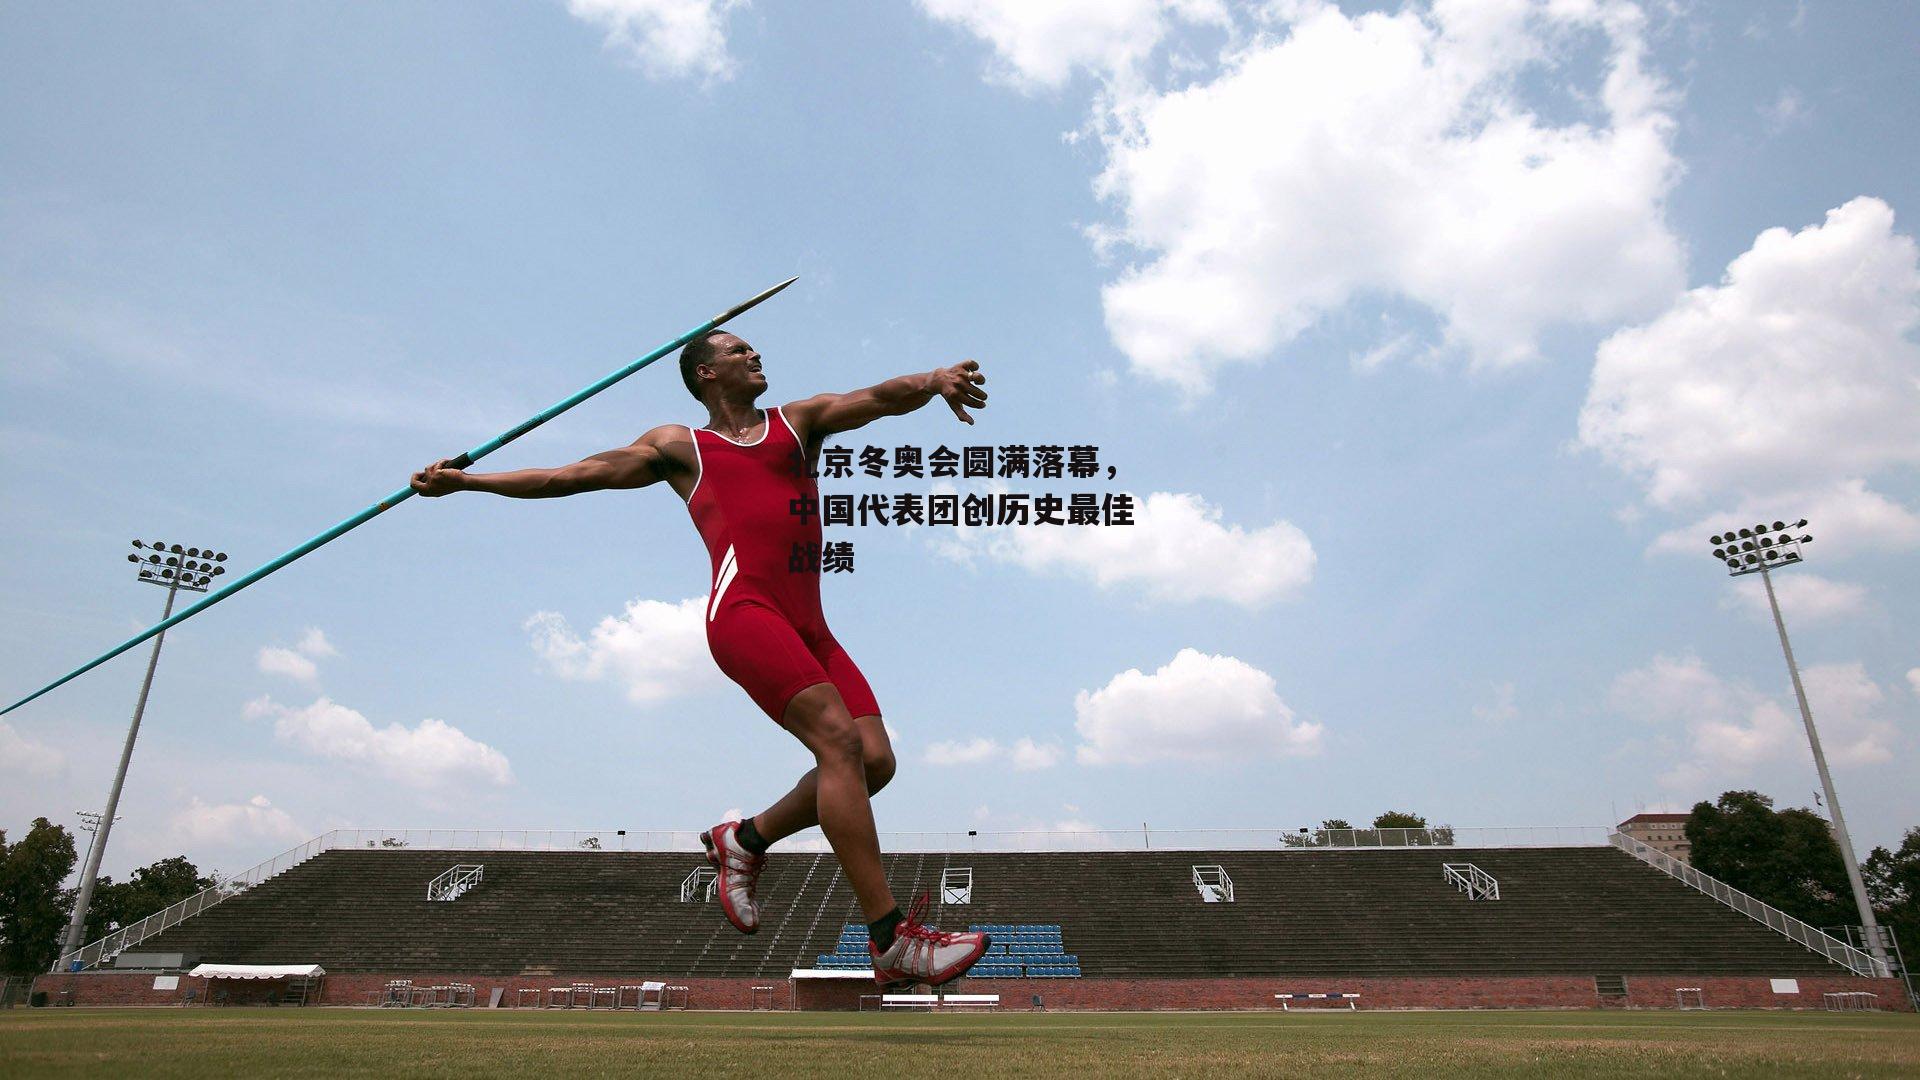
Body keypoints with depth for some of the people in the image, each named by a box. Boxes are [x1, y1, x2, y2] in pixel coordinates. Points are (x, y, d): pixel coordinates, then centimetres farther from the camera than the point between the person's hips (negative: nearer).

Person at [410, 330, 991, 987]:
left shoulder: (799, 420, 26)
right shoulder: (678, 447, 20)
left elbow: (878, 399, 10)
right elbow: (573, 475, 23)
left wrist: (933, 380, -12)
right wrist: (464, 481, 22)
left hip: (809, 624, 5)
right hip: (743, 607, -5)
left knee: (874, 759, -9)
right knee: (839, 741, -21)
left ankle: (745, 840, 14)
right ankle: (893, 942, -19)